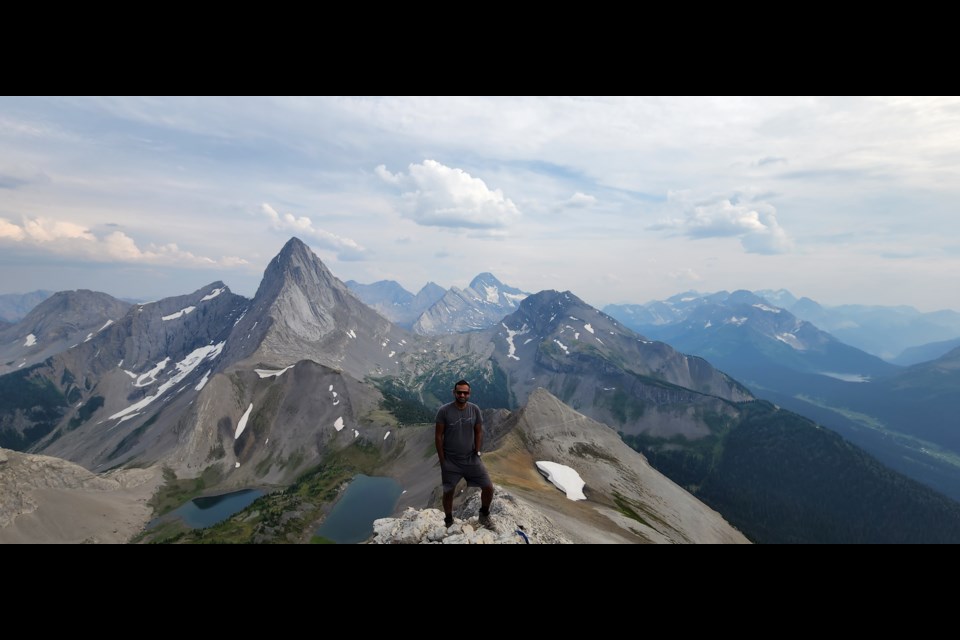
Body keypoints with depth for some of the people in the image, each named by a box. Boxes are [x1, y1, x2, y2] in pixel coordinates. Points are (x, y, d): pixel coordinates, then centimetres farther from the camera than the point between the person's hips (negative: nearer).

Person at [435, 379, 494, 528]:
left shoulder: (475, 409, -6)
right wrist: (442, 460, -7)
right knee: (448, 492, 12)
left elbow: (478, 432, 4)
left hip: (471, 459, 2)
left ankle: (484, 513, 28)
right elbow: (439, 436, -8)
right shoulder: (444, 411, -15)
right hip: (450, 461, -2)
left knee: (488, 487, -1)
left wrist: (478, 452, -4)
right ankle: (448, 521, 38)